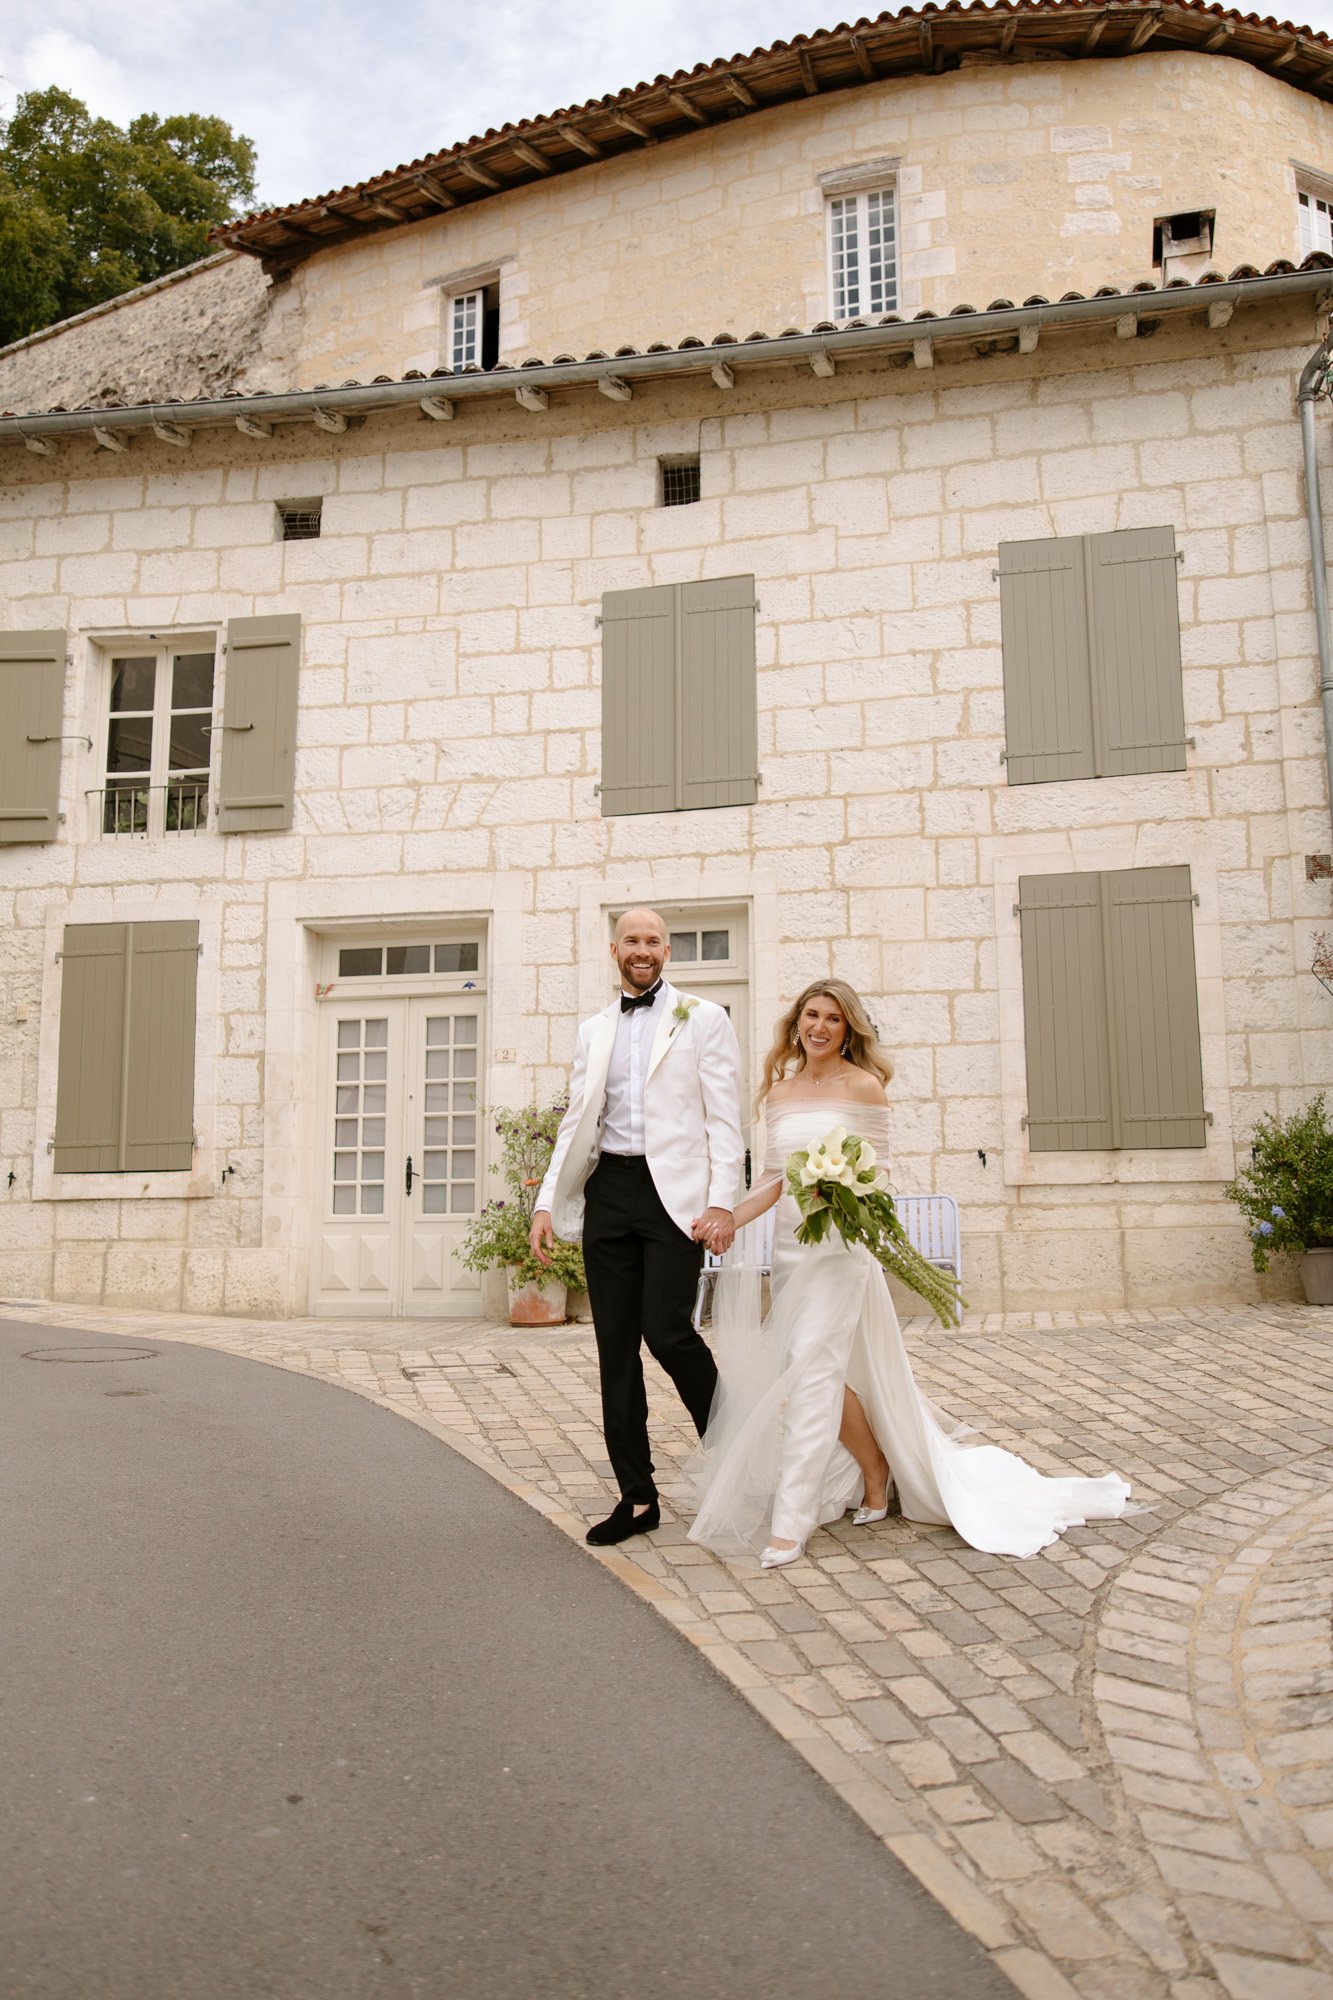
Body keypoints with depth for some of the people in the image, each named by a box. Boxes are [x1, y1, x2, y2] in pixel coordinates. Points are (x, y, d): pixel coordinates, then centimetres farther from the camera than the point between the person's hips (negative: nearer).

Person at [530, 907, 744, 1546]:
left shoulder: (703, 1019, 4)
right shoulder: (593, 1030, 16)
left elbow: (724, 1118, -2)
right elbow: (575, 1123, 17)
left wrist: (722, 1202, -12)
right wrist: (547, 1202, 7)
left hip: (674, 1192, -5)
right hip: (608, 1190, 5)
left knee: (666, 1331, -14)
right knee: (615, 1347, 6)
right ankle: (636, 1497, 16)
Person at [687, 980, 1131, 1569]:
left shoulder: (862, 1085, -3)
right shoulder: (779, 1092, 11)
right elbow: (774, 1178, 11)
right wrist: (729, 1219, -3)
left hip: (838, 1242, -5)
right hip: (789, 1243, 5)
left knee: (812, 1370, -12)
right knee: (830, 1370, 8)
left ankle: (790, 1522, -9)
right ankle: (875, 1472, 32)